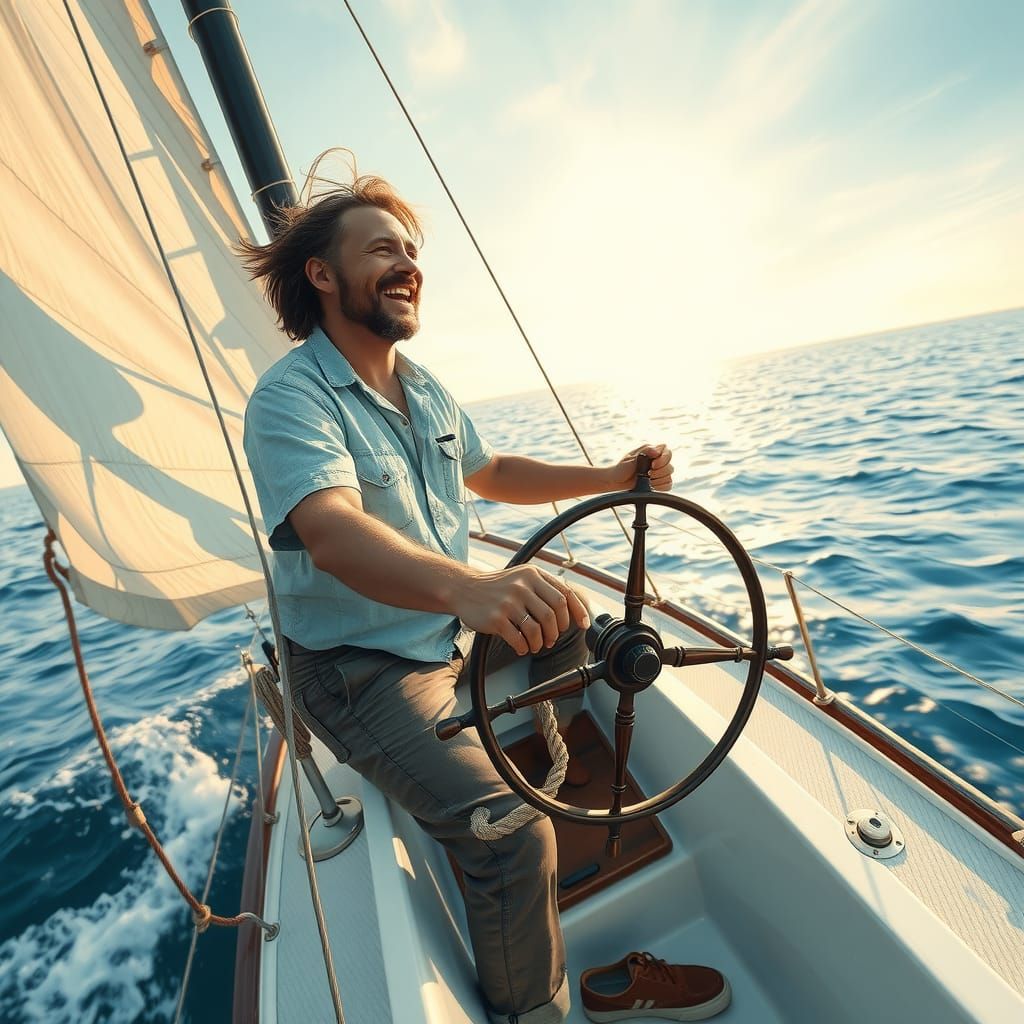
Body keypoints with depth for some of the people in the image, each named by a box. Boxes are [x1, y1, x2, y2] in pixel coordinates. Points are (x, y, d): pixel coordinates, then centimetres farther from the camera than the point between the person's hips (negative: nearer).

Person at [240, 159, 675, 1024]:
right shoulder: (290, 397, -19)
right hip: (363, 670, -8)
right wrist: (470, 587, -55)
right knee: (514, 833, -21)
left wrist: (611, 477, 5)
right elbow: (333, 532, -37)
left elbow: (492, 472, 14)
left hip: (456, 631, 8)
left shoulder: (424, 388, 6)